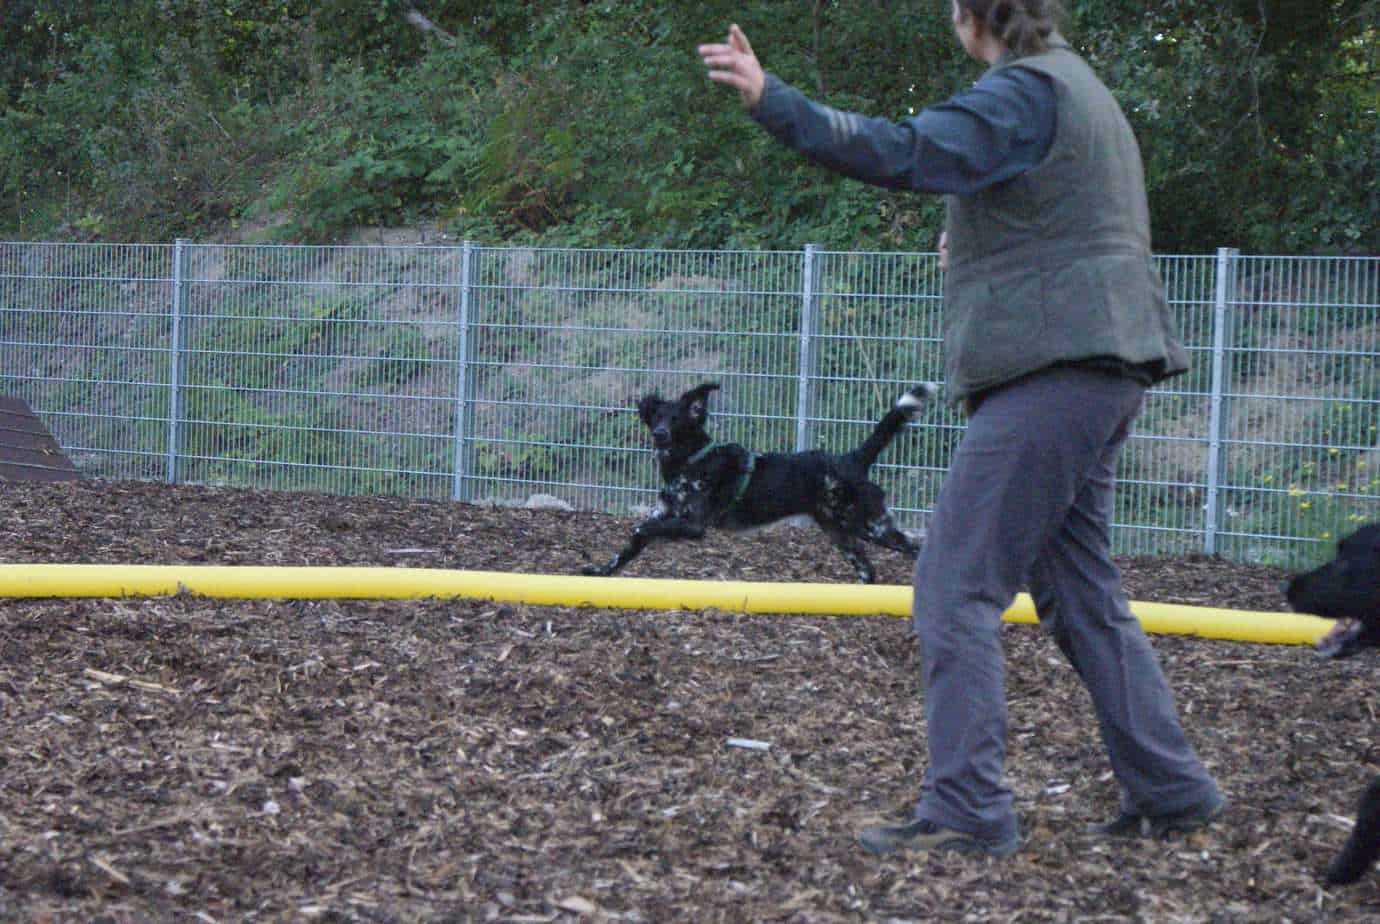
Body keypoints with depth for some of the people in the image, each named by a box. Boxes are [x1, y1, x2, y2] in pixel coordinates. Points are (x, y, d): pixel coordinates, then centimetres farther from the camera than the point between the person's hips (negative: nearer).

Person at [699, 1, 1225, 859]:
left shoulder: (1026, 93, -11)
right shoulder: (1077, 87, 21)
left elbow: (906, 152, -26)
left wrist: (773, 101, -30)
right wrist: (977, 241, 31)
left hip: (1050, 373, -10)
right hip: (1100, 370, 10)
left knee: (957, 586, -10)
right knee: (1081, 594, 17)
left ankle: (967, 808, -14)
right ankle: (1170, 788, 20)